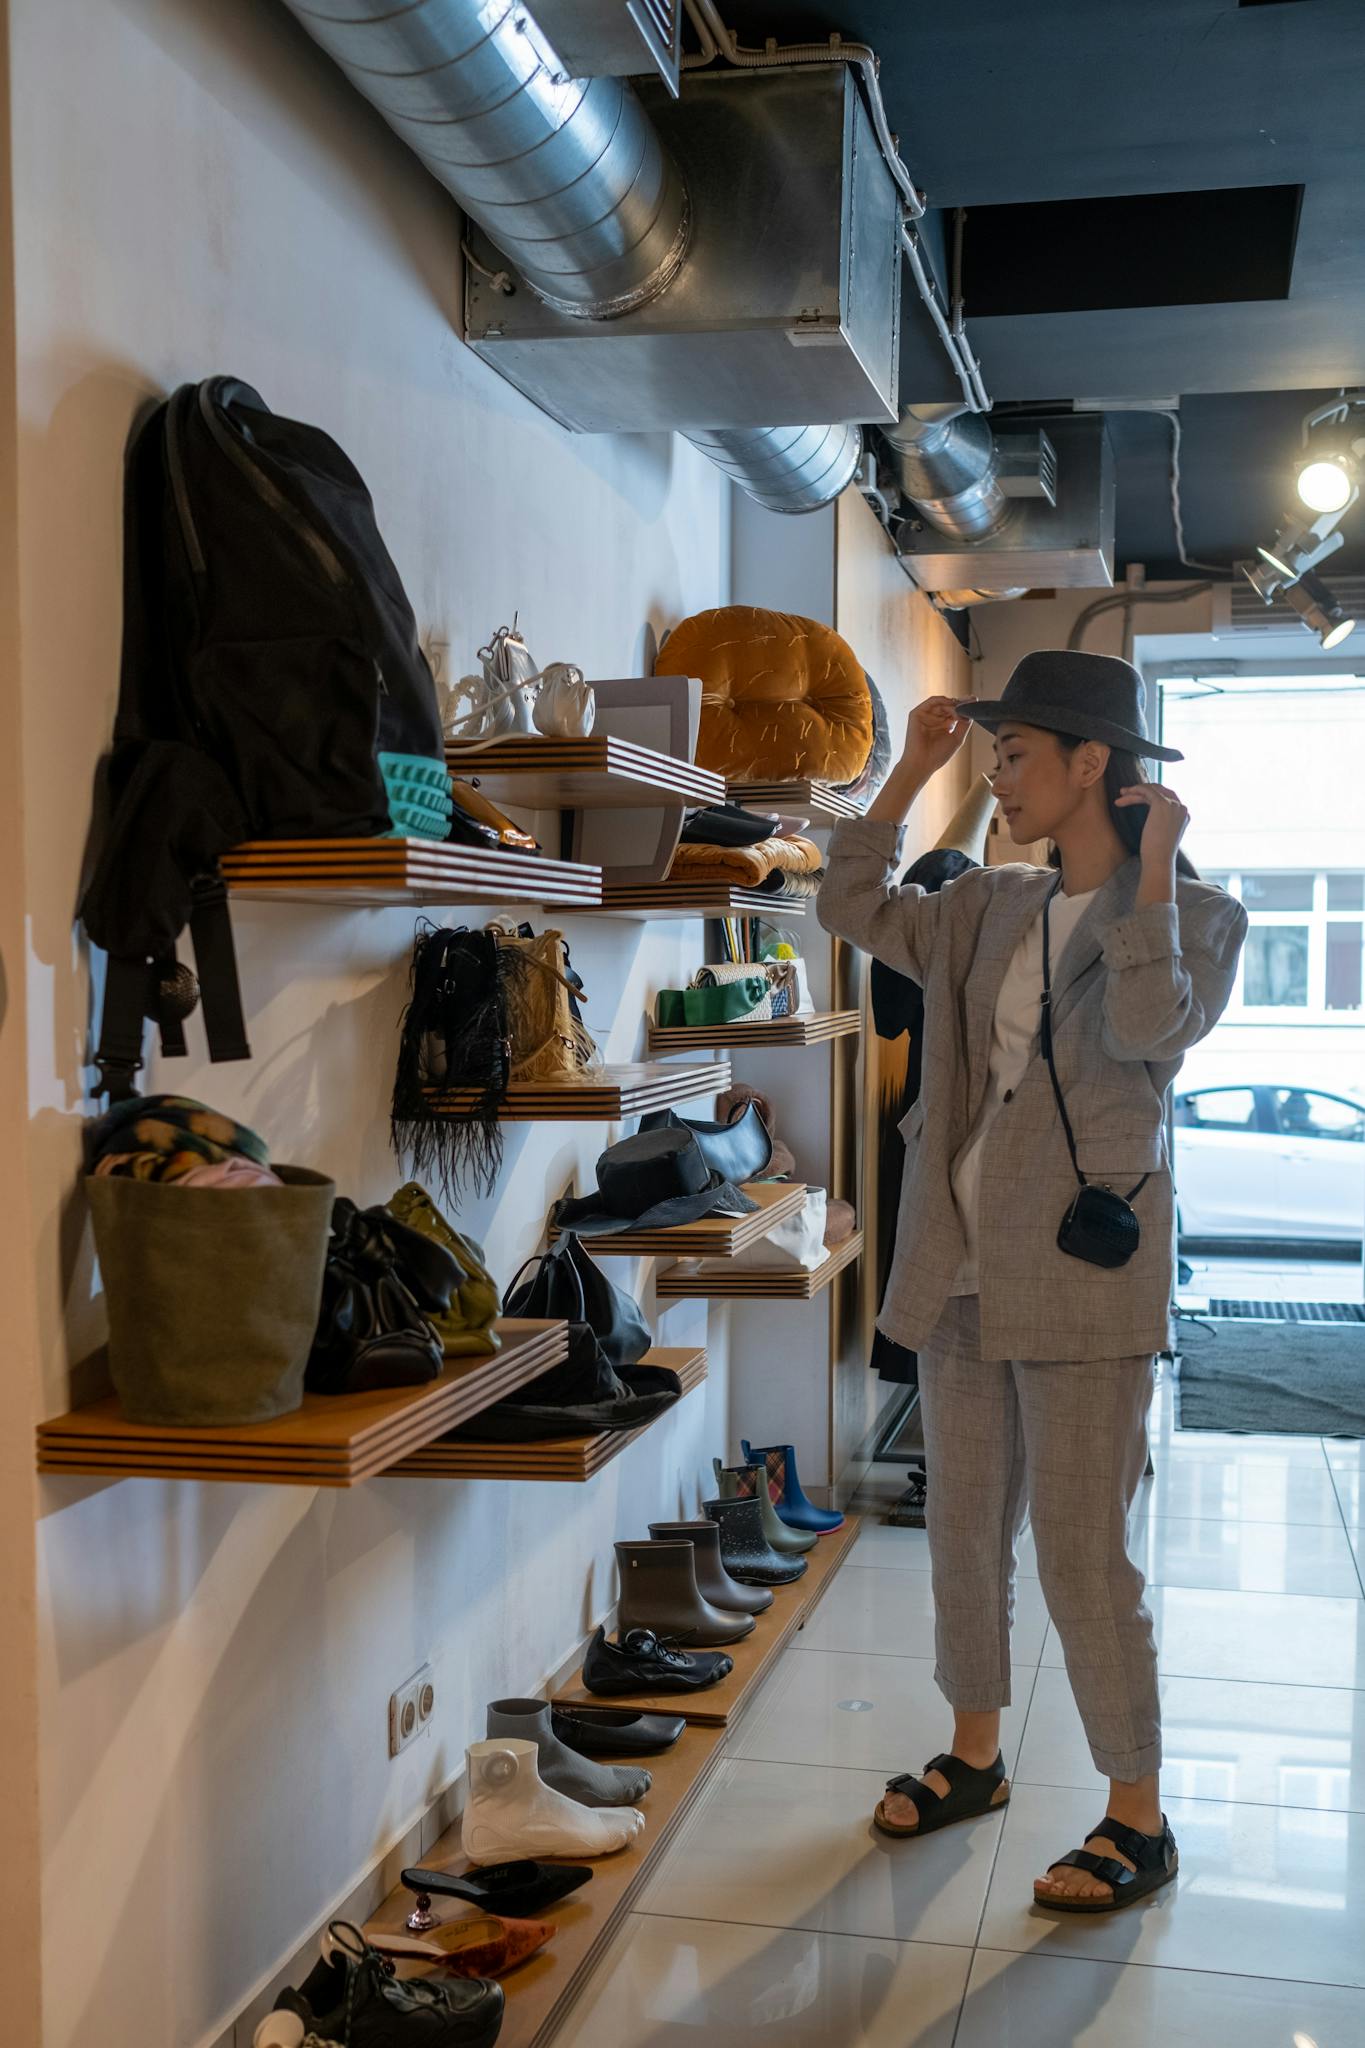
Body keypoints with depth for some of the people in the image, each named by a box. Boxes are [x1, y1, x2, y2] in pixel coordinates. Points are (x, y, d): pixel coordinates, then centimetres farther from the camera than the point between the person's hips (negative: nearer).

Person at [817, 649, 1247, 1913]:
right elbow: (851, 905, 15)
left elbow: (1146, 1025, -24)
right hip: (966, 1269, 7)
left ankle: (1139, 1819, 14)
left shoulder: (1195, 913, -6)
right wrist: (911, 770, 10)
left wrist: (1153, 865, -20)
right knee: (965, 1528, 16)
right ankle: (974, 1757, 35)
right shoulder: (988, 912, 11)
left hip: (1084, 1275, -6)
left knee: (1080, 1551, -2)